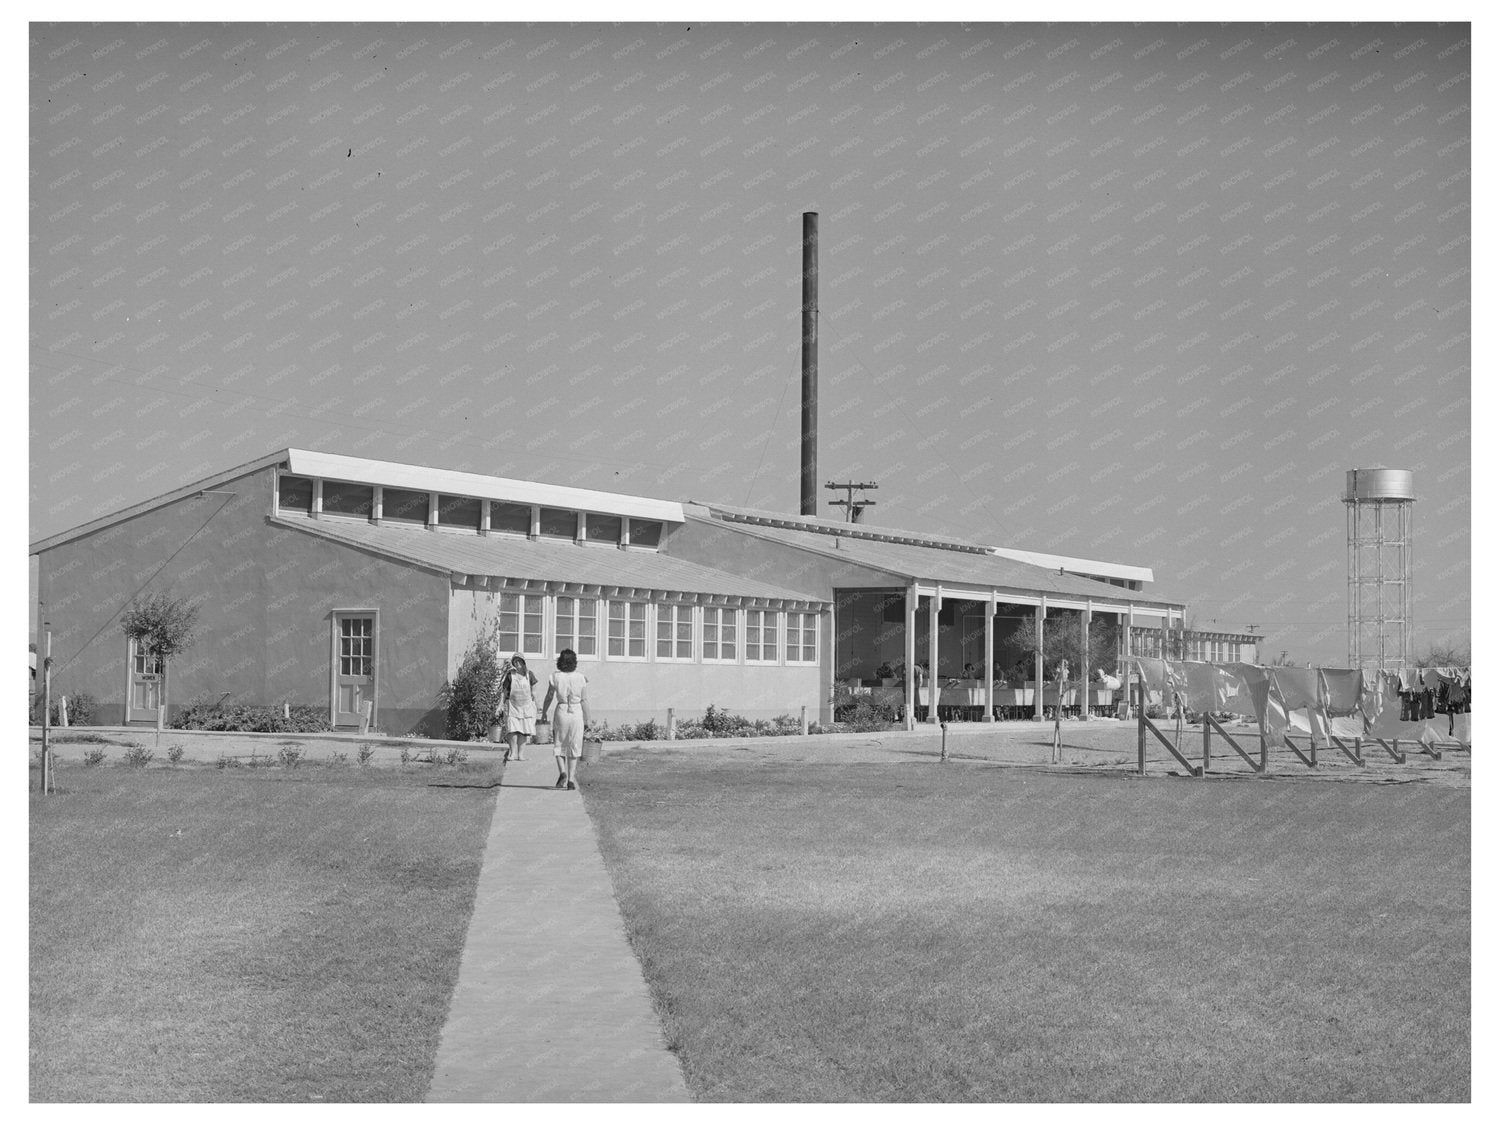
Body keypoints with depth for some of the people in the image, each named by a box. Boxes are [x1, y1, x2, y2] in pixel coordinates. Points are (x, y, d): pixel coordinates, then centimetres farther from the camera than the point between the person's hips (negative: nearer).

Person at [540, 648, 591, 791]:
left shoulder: (555, 677, -5)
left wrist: (544, 713, 16)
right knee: (574, 747, 10)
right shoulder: (581, 678, -4)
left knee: (559, 745, 12)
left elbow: (549, 698, 2)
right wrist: (588, 719, 6)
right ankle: (571, 779, 6)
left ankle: (562, 772, -11)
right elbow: (584, 701, -2)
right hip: (577, 713, 1)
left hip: (561, 712, -1)